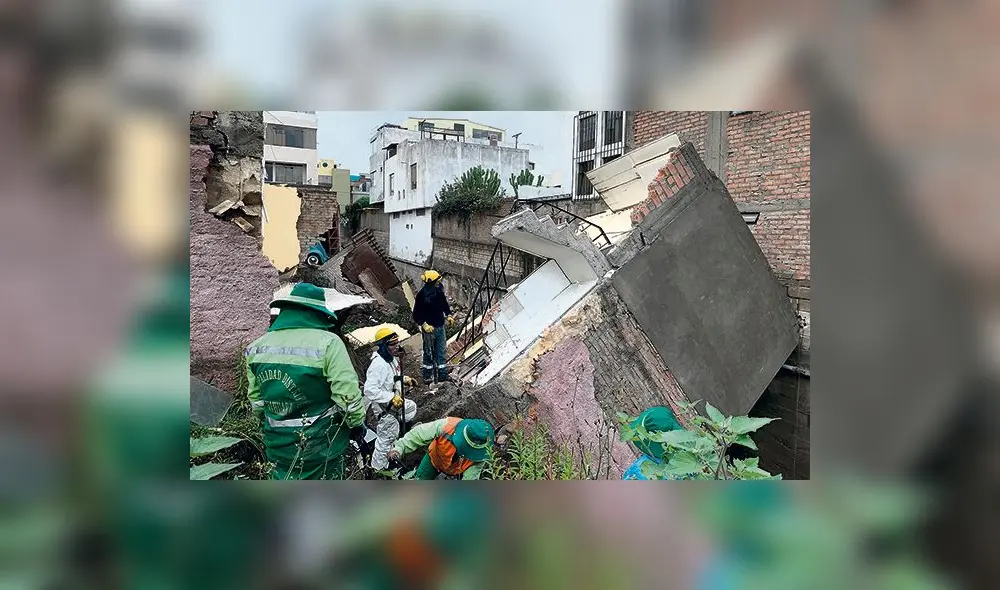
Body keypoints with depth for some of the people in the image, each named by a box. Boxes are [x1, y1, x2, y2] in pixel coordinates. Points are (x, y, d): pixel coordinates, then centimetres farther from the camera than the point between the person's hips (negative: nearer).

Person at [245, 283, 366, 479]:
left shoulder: (257, 347, 0)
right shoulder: (327, 343, -19)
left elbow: (256, 400, 8)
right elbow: (348, 395, -20)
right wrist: (358, 425, -3)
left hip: (279, 444, 5)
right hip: (321, 445, -5)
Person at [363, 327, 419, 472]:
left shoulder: (392, 359, -1)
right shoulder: (379, 365, -31)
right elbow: (370, 390, -36)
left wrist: (405, 379, 6)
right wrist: (392, 398, -32)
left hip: (394, 401, 9)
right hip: (383, 407, -9)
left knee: (412, 407, 29)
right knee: (387, 438, 4)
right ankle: (379, 468, 21)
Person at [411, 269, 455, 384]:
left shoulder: (439, 291, -1)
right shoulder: (422, 295, -19)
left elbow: (445, 304, 19)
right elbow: (416, 315, -13)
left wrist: (449, 315, 7)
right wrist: (424, 325, -22)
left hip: (440, 327, 6)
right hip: (429, 328, -6)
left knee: (441, 352, 12)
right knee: (429, 353, 6)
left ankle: (442, 374, 21)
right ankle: (427, 376, 21)